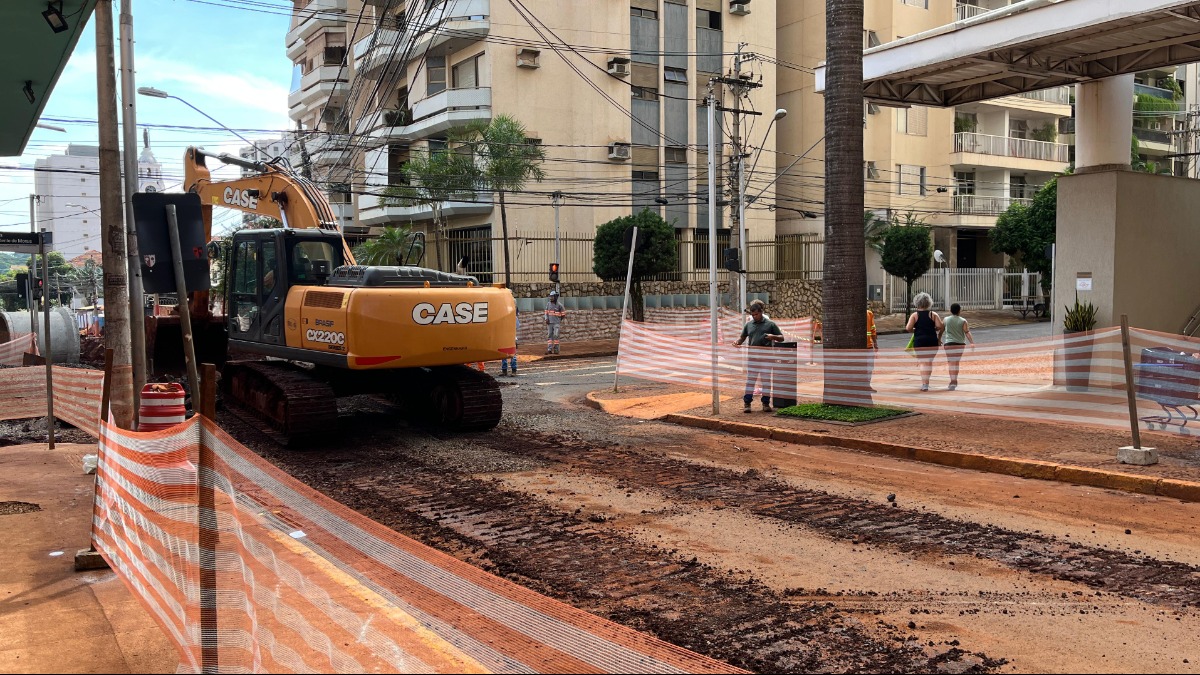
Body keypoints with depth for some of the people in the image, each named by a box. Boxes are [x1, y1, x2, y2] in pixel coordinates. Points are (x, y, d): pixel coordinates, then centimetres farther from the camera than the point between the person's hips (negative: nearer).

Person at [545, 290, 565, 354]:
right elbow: (546, 313, 13)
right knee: (549, 336, 2)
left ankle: (556, 349, -4)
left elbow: (563, 315, 3)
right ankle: (549, 349, 2)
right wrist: (546, 319, -3)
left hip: (557, 323, -4)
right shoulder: (548, 304, 8)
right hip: (549, 323, 4)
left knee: (556, 335, -10)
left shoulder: (559, 305, -4)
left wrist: (558, 319, 1)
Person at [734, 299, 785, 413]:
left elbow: (781, 338, 6)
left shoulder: (770, 324, 3)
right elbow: (742, 338, 20)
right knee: (750, 380, 0)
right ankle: (747, 404, 2)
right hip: (752, 356, 2)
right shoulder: (748, 325, 10)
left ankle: (766, 403, 13)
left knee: (766, 380, 4)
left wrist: (773, 337, -15)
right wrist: (737, 342, -3)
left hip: (766, 356, -1)